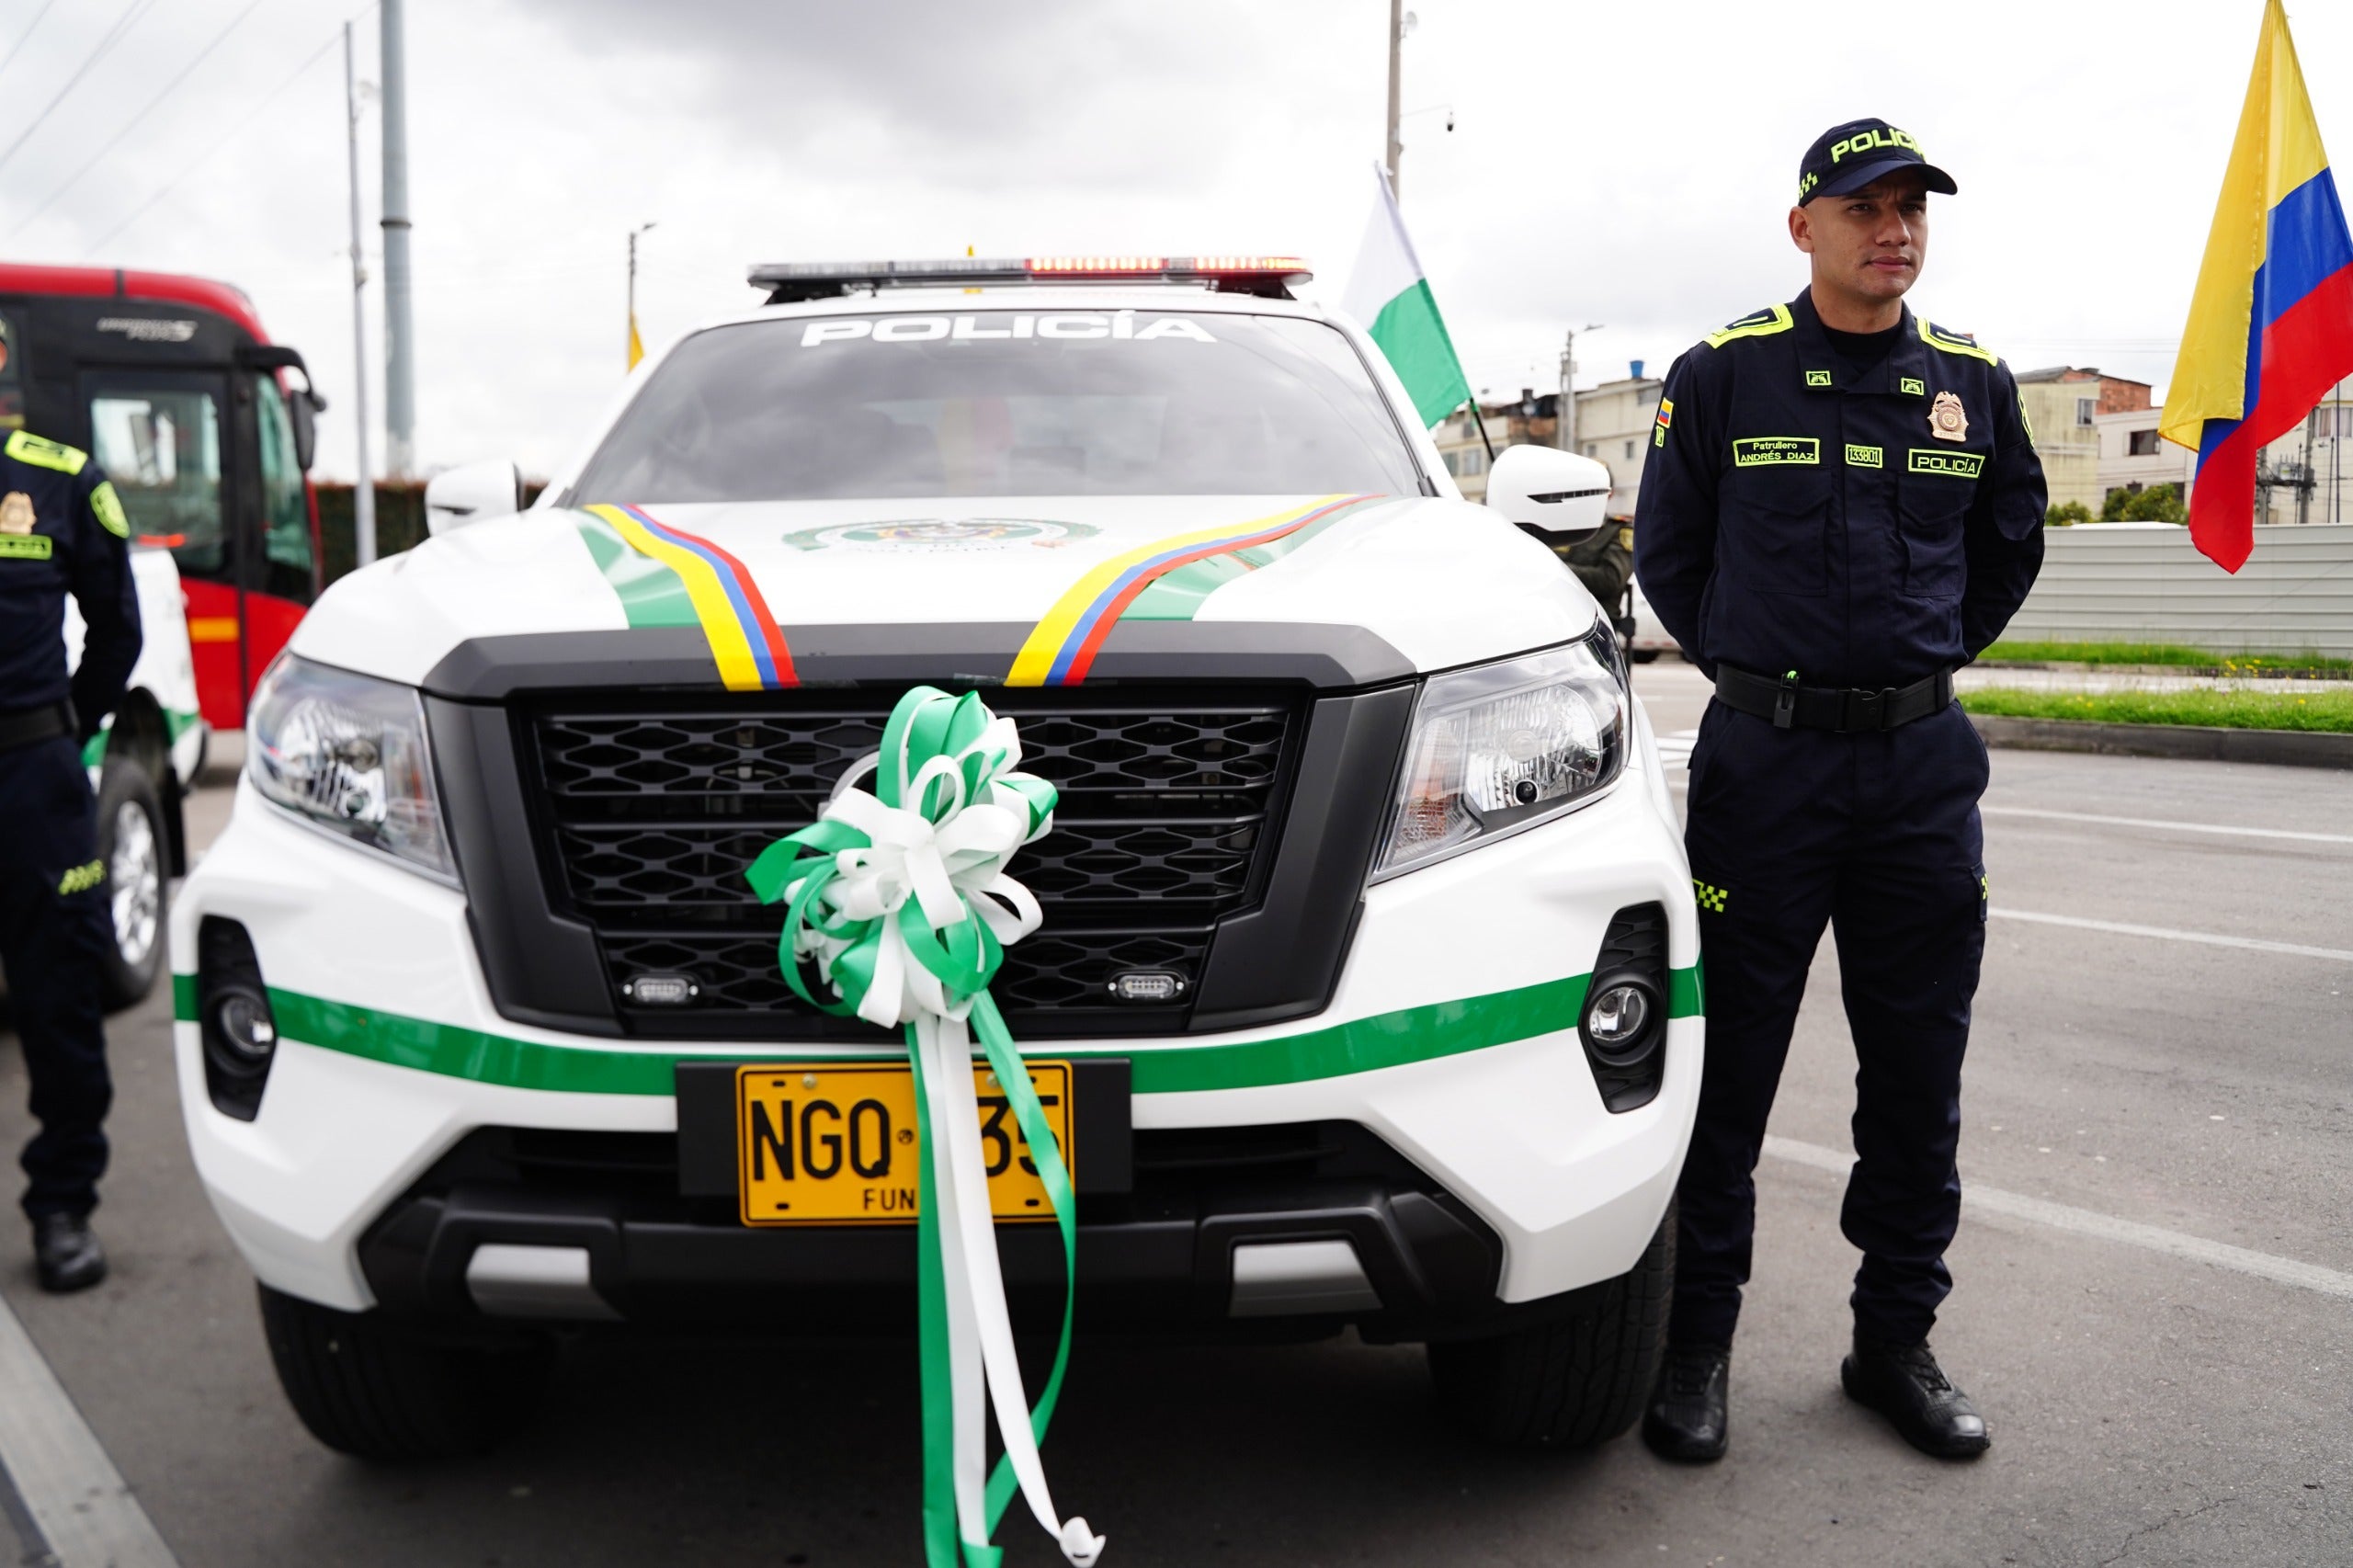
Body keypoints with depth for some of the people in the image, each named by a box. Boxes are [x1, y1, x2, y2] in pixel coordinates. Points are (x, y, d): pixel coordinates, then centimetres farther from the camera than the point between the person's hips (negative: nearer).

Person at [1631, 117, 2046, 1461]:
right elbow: (1667, 553, 8)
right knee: (1728, 1067, 1)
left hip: (1925, 767, 3)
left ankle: (1898, 1339, 24)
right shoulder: (1723, 374, 0)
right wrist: (1750, 667, 7)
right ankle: (1698, 1339, 15)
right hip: (1765, 758, -3)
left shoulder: (1975, 384, 8)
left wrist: (1929, 659, 15)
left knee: (1919, 1074, 9)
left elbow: (2010, 545, 22)